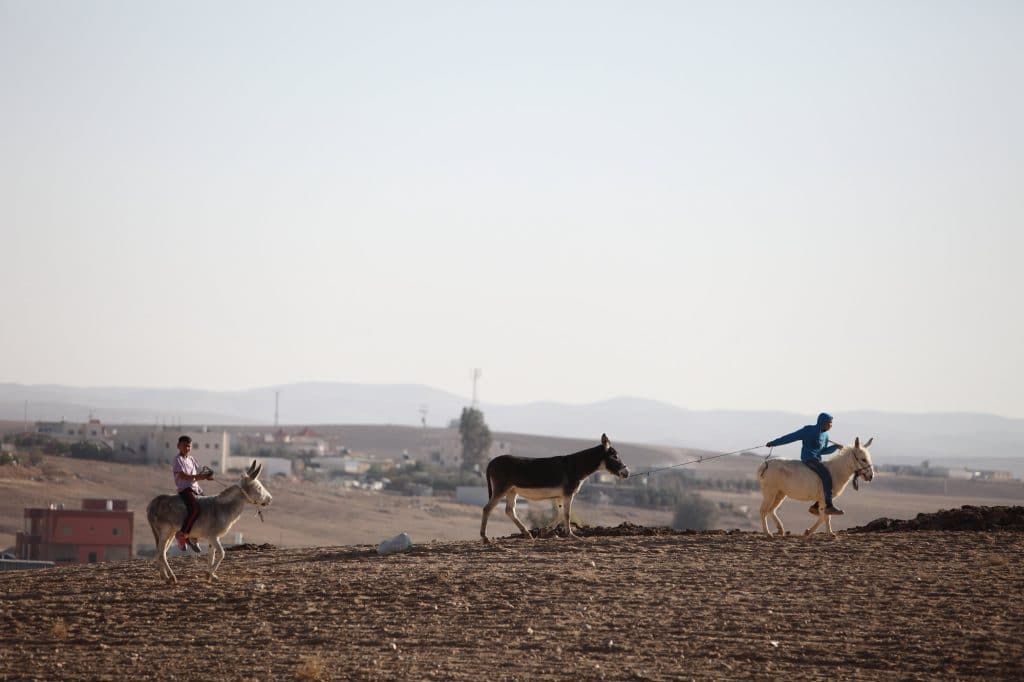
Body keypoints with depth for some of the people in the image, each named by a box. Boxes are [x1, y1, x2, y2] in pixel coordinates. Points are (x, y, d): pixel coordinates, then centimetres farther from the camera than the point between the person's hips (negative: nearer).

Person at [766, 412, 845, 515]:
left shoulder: (825, 435, 15)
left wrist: (835, 446, 8)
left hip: (816, 460, 9)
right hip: (808, 458, -9)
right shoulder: (809, 430, -6)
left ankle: (815, 507, 10)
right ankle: (829, 506, -34)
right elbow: (791, 437, -3)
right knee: (826, 475, -27)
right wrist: (773, 443, 0)